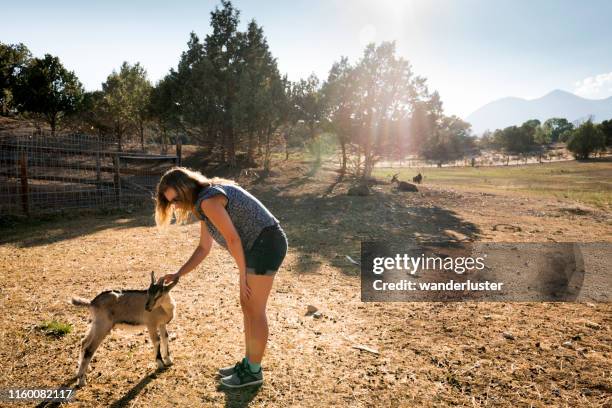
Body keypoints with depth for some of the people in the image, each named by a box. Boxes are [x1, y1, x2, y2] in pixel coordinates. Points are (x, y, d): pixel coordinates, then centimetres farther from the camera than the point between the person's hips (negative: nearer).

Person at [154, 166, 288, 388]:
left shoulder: (208, 200, -17)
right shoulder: (204, 203, 14)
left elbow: (233, 239, -17)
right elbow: (204, 248, 19)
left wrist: (243, 276, -7)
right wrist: (178, 274, 12)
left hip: (266, 244, -10)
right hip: (258, 246, 10)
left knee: (255, 311, 1)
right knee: (247, 306, 16)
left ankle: (253, 371, 17)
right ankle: (248, 363, 30)